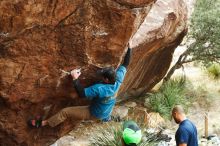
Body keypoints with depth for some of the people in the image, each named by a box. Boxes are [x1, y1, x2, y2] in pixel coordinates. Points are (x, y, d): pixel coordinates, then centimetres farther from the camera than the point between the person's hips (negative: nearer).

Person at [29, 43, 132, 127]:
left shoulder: (100, 89, -40)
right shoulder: (117, 80, -21)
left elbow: (82, 93, -38)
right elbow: (125, 65, -8)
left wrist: (75, 79, -35)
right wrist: (129, 48, -3)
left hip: (95, 114, -5)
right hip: (106, 114, 6)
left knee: (65, 112, -2)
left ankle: (43, 123, 8)